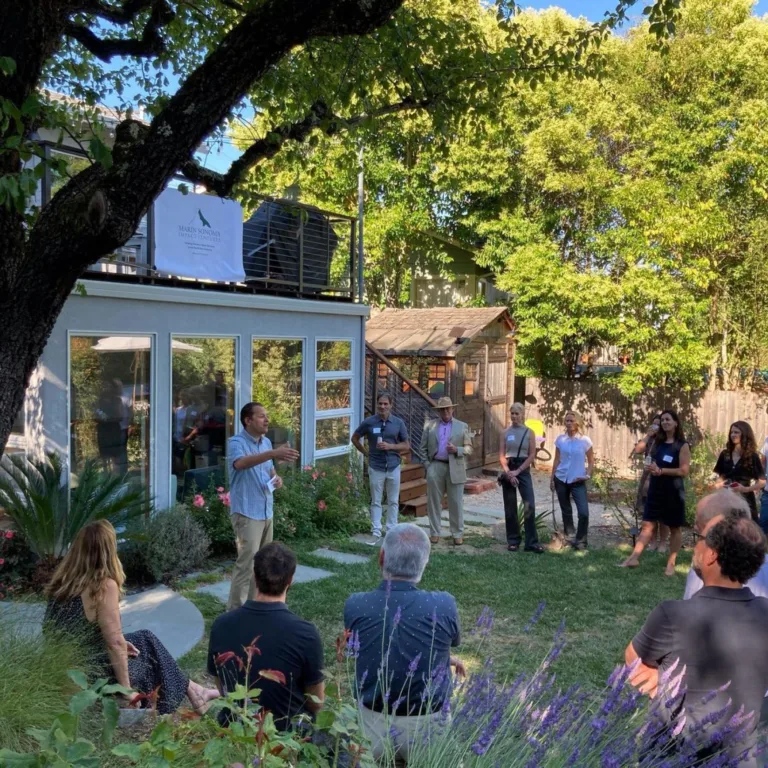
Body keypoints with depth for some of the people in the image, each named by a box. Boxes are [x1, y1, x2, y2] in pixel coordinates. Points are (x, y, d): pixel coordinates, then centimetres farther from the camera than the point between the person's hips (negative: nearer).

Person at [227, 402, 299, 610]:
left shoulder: (266, 442, 10)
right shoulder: (236, 442, -16)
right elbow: (240, 463, -38)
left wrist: (277, 479, -2)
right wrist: (273, 453, -49)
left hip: (266, 511, 8)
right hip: (246, 512, -8)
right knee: (247, 563, -8)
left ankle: (253, 602, 30)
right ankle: (236, 611, 1)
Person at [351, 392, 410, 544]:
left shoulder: (398, 423, -2)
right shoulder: (369, 422, -4)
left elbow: (406, 445, 1)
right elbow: (355, 438, 10)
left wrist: (390, 446, -14)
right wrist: (366, 453, 4)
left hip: (393, 467, 1)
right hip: (376, 468, -1)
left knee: (393, 501, 10)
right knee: (376, 501, 6)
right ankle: (376, 532, 13)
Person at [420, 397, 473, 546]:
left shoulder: (462, 426, 8)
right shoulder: (430, 426, 9)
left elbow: (469, 448, 5)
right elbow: (424, 448, 9)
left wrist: (457, 450, -13)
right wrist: (428, 465, -1)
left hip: (455, 469, -1)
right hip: (435, 467, 1)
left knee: (456, 503, 3)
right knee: (434, 502, 6)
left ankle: (458, 534, 13)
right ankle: (434, 533, 16)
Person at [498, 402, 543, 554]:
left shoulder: (529, 432, 2)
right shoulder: (505, 432, 5)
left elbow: (532, 455, -3)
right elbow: (501, 456, 1)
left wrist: (517, 471, -11)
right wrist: (508, 473, -12)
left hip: (523, 470, -1)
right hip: (508, 471, 1)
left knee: (529, 506, -11)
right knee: (510, 508, 5)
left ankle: (532, 542, -5)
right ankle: (513, 541, 14)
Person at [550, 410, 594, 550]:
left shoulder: (585, 440, -6)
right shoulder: (560, 439, 1)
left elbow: (591, 461, 2)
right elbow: (557, 460, 7)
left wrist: (588, 475, -12)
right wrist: (552, 478, 5)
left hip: (578, 482, -2)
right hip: (561, 480, 2)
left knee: (584, 512, -11)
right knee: (566, 511, 11)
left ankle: (581, 540, 6)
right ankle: (569, 538, 24)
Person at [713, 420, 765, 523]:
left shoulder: (752, 456, -4)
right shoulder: (725, 454, 8)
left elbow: (762, 482, -5)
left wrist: (745, 489, -19)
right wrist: (718, 484, -4)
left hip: (745, 499, -3)